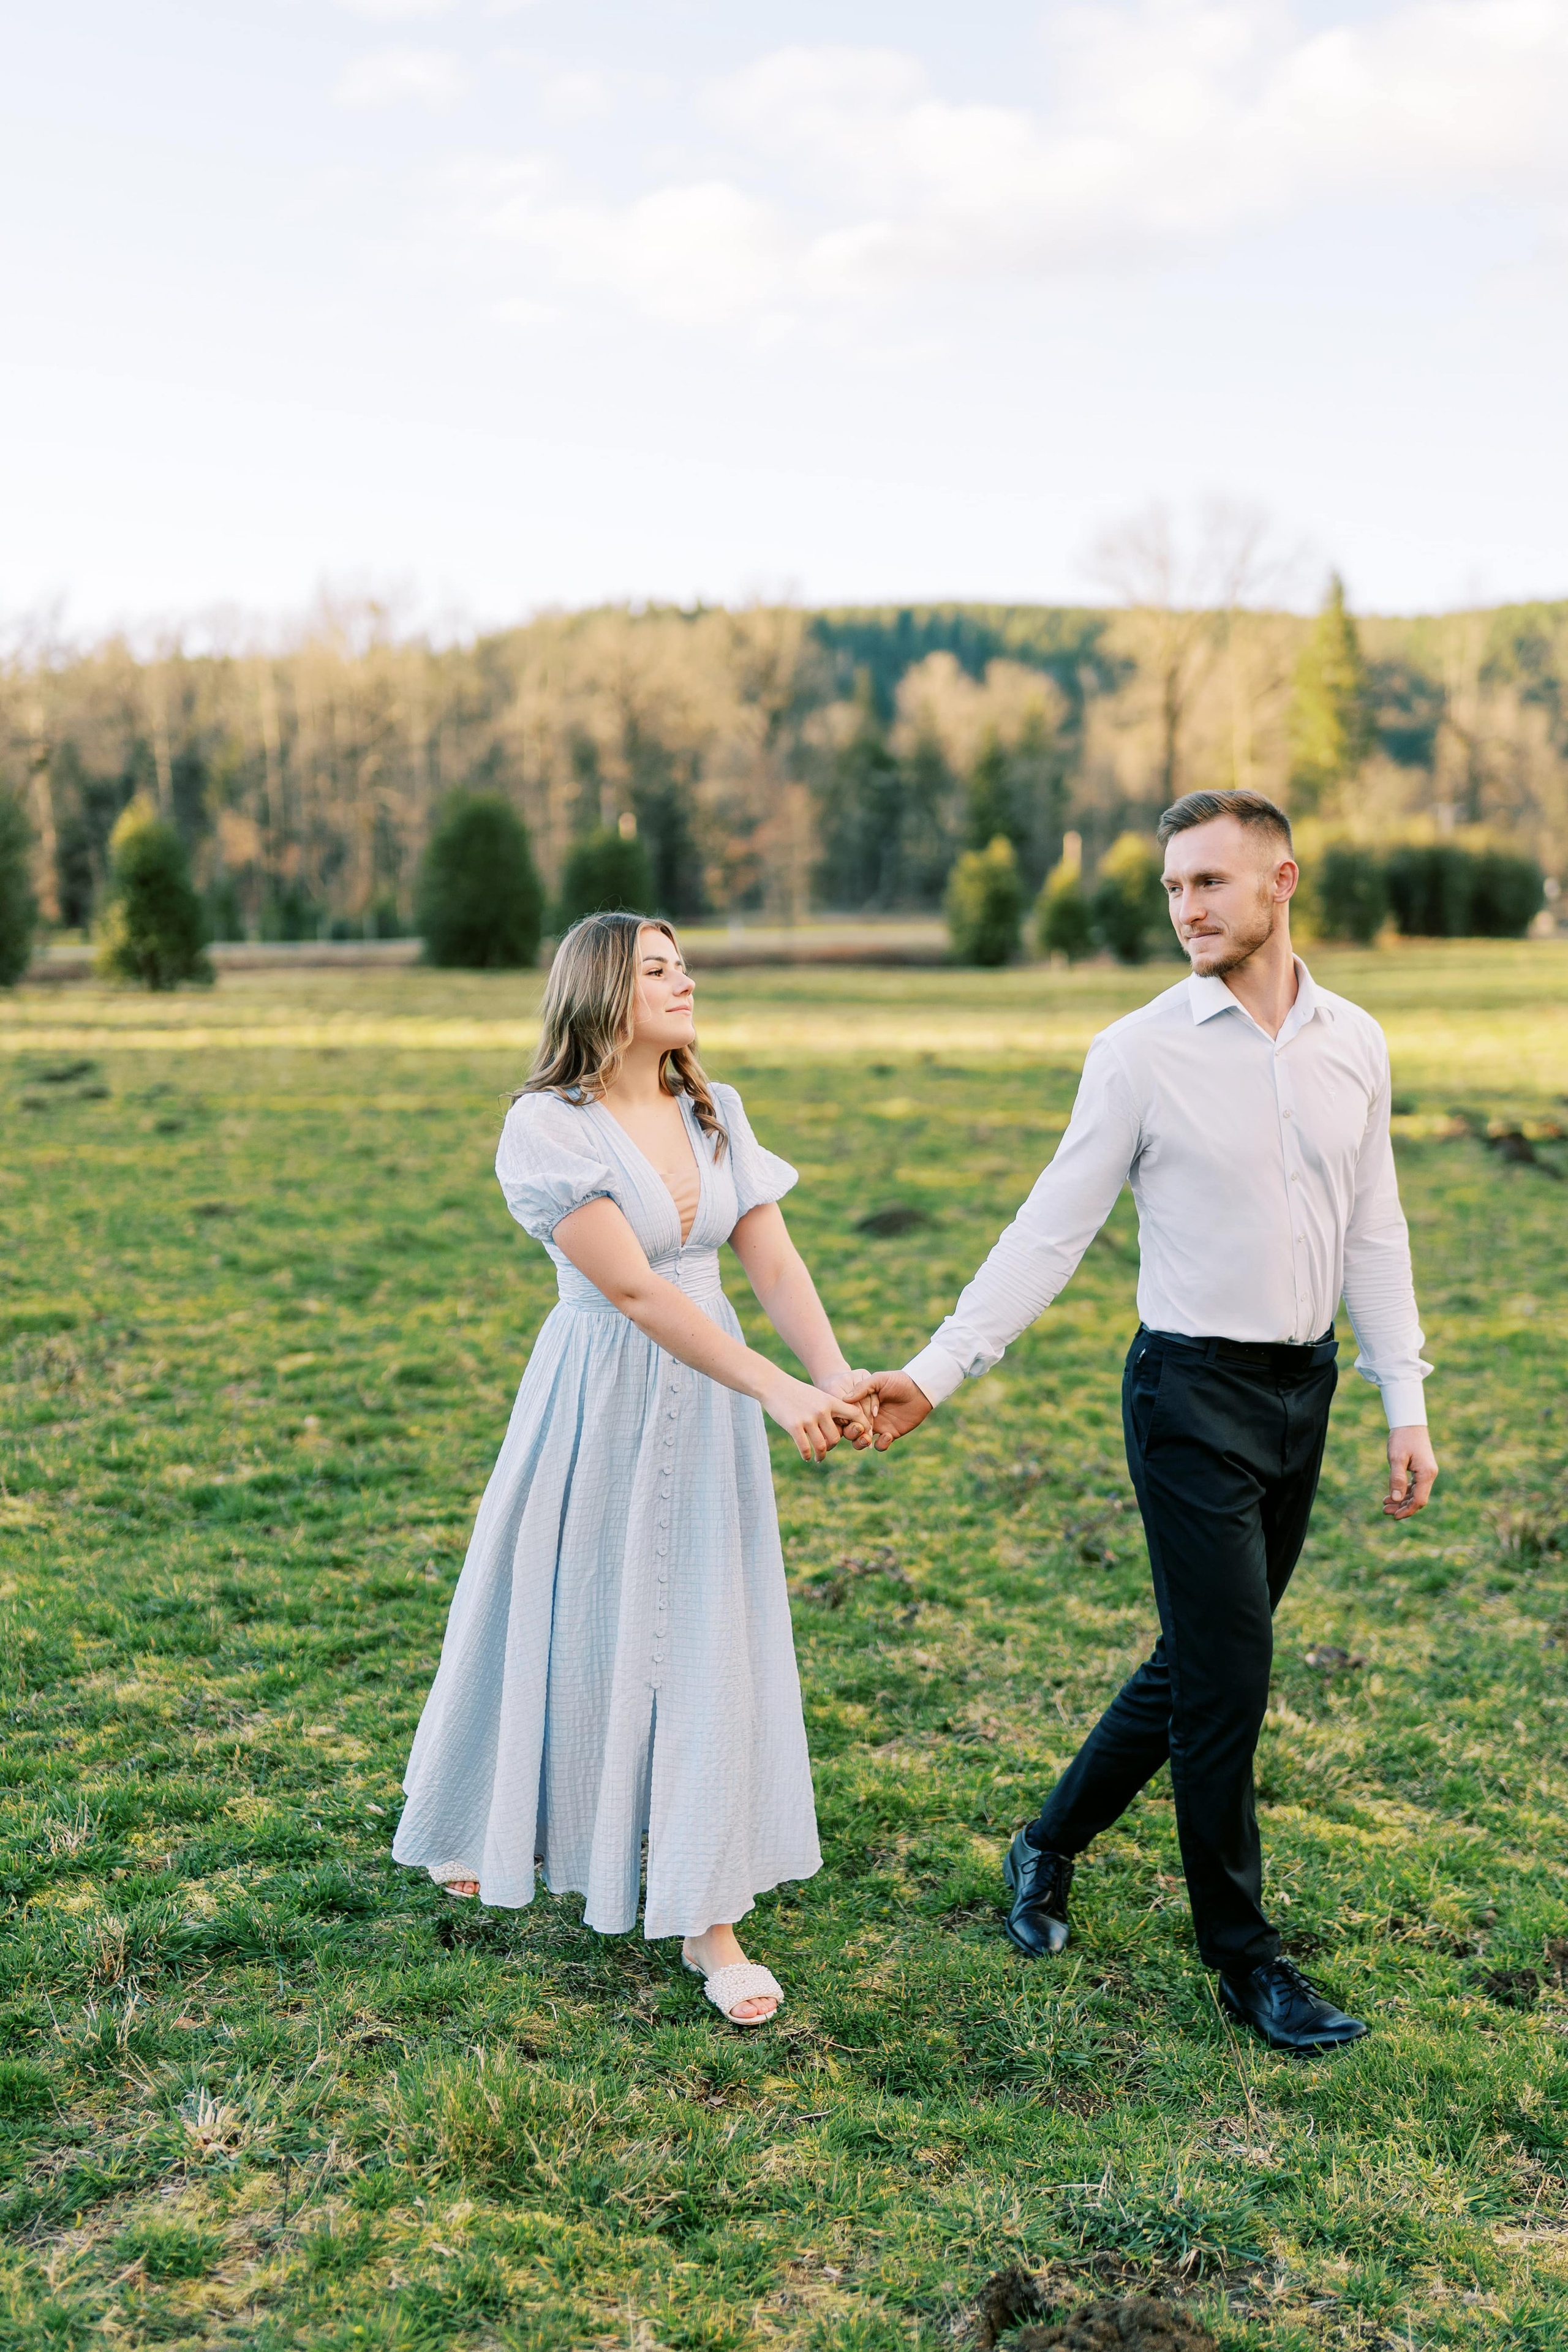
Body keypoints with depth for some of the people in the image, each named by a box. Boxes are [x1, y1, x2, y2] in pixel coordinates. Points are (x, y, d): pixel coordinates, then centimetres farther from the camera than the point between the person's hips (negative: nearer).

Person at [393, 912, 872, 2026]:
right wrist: (778, 1392, -28)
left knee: (707, 1643, 4)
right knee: (568, 1624, 11)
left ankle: (709, 1920, 12)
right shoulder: (547, 1126, -15)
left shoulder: (716, 1114, 3)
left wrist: (837, 1375, -21)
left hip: (707, 1407, 4)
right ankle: (481, 1827, 40)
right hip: (600, 1406, -4)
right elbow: (634, 1289, -22)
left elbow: (776, 1265, -3)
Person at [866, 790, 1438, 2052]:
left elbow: (1373, 1234, 10)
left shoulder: (1355, 1043, 4)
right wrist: (935, 1370, -15)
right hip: (1195, 1391, -5)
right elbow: (1051, 1232, -8)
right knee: (1227, 1676, -2)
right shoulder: (1141, 1052, -8)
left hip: (1305, 1387, 5)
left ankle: (1051, 1846, 34)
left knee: (1200, 1661, 14)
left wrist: (1407, 1405, 7)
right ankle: (1243, 1957, 16)